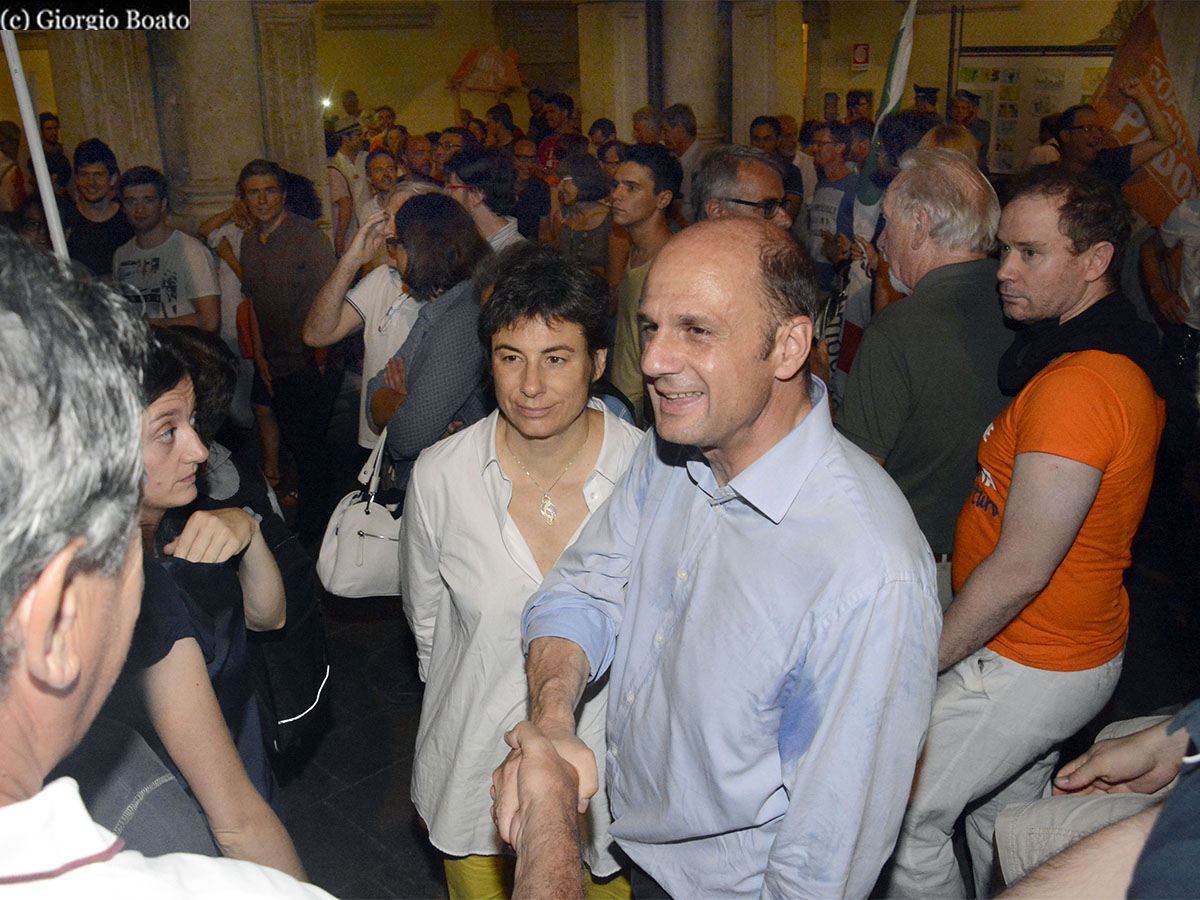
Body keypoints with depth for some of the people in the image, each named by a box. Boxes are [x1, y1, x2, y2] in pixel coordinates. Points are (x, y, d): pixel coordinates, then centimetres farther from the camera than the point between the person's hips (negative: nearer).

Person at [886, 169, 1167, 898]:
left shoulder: (1074, 385, -27)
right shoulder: (1127, 361, 6)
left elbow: (1020, 570, -26)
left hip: (1028, 667, -9)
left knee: (895, 817, 2)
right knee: (1007, 819, 24)